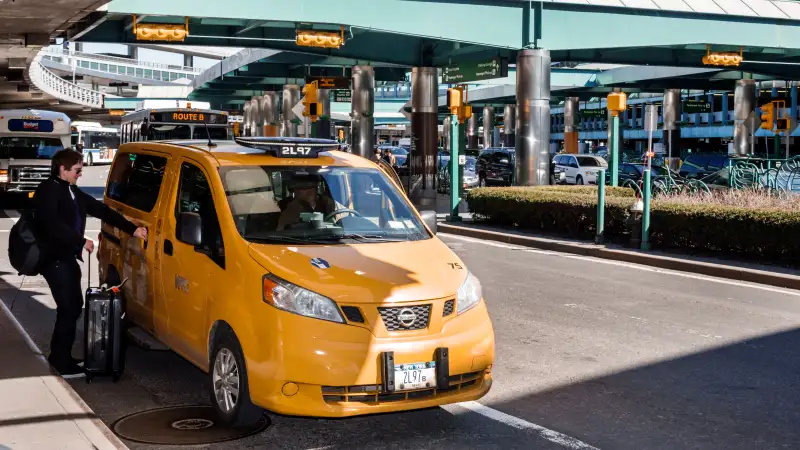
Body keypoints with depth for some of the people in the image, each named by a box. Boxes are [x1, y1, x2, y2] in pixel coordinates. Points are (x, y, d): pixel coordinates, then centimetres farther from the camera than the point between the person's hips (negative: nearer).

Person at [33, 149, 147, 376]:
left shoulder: (74, 192, 15)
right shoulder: (48, 191, -12)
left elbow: (102, 210, 13)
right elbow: (53, 224, -24)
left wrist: (132, 229, 7)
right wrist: (82, 242, -18)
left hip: (67, 258, 9)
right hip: (54, 259, -9)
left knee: (74, 306, 13)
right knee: (68, 309, -9)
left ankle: (60, 355, 24)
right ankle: (62, 361, 0)